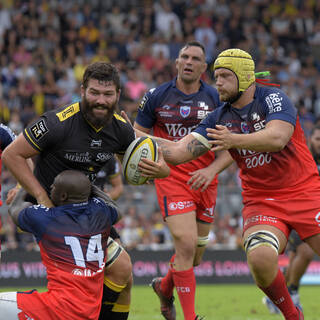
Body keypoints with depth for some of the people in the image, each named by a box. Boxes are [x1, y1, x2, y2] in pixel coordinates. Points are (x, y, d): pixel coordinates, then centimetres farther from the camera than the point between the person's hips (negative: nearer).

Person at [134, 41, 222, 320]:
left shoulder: (216, 99, 2)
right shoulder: (156, 97, 0)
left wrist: (211, 170, -15)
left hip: (204, 180, 3)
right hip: (171, 178, -3)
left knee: (196, 253, 10)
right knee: (186, 244, -19)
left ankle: (164, 287, 42)